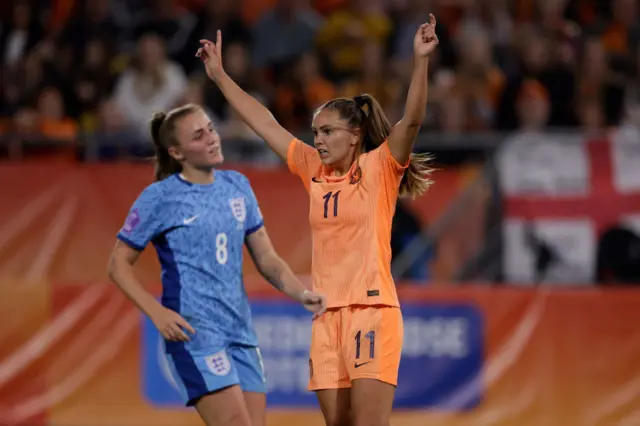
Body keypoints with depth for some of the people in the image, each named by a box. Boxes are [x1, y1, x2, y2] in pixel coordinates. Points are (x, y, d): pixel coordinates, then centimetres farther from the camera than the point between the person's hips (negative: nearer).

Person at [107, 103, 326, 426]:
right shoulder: (160, 197, -5)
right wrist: (156, 312, -14)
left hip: (240, 331, 6)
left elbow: (265, 259, 15)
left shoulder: (237, 186, 11)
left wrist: (301, 294, -4)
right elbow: (118, 265, -1)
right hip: (193, 333, -6)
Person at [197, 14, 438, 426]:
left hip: (372, 311, -6)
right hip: (327, 314, 6)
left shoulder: (379, 168, -2)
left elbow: (412, 120, -17)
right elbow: (266, 124, 20)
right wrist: (220, 75, 23)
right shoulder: (314, 170, 14)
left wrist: (421, 61, -30)